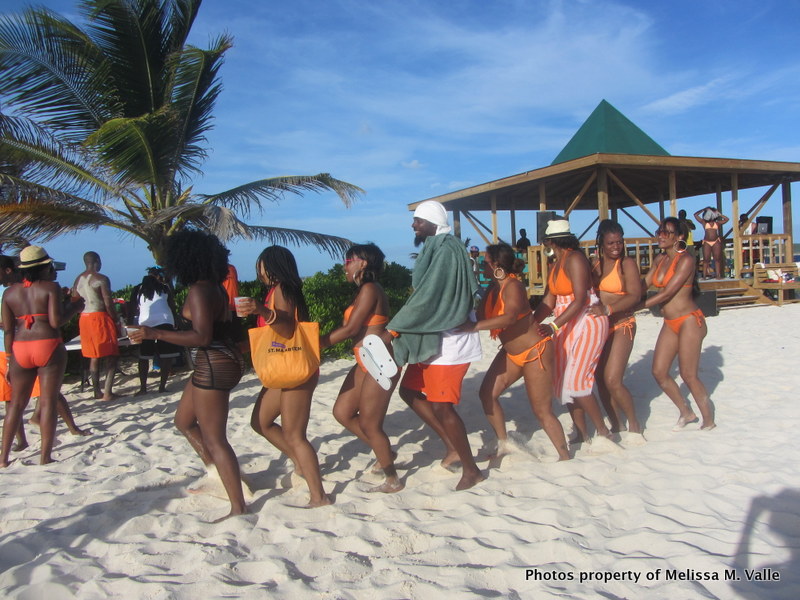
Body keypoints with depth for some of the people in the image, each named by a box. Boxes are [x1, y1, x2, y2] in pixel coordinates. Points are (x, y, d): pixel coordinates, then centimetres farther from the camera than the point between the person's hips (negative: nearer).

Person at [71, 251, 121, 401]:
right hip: (100, 317, -7)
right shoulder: (101, 279, -10)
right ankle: (107, 392, -8)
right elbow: (108, 304, -13)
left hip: (84, 318, 7)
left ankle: (97, 391, 17)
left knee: (94, 357, 14)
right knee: (111, 356, -2)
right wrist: (116, 321, -5)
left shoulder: (78, 280, 11)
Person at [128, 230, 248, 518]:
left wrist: (154, 333, -23)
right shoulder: (215, 288, 9)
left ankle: (238, 508, 6)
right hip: (225, 358, 10)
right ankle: (216, 474, 31)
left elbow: (202, 336, -25)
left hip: (214, 364, -10)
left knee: (214, 439, -2)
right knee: (184, 421, 24)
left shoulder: (198, 291, -18)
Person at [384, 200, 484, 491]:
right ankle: (452, 446, 25)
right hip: (433, 336, 10)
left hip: (449, 339, -10)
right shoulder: (433, 249, 13)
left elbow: (427, 297, -24)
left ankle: (471, 470, 12)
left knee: (441, 406, -6)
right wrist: (400, 328, 10)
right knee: (409, 390, 14)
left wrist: (392, 329, -21)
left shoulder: (446, 251, -18)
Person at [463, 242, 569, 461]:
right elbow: (481, 315, -4)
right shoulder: (493, 287, 3)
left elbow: (509, 317, -41)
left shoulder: (513, 286, -24)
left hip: (535, 352, -9)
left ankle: (565, 457, 17)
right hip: (511, 352, 9)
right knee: (487, 394, 2)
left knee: (542, 411, -2)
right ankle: (503, 444, 19)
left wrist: (474, 326, -45)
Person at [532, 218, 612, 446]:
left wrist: (554, 326, -32)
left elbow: (580, 299, -24)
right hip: (566, 325, 9)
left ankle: (603, 432, 4)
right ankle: (582, 434, 18)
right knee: (563, 382, 7)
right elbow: (548, 301, 7)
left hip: (587, 322, -9)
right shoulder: (555, 265, 12)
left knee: (575, 382, -12)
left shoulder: (575, 259, -16)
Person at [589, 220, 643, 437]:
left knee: (612, 381, -12)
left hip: (621, 326, -6)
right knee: (600, 380, 7)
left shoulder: (627, 263, -7)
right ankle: (616, 426, 23)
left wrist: (608, 309, -30)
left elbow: (635, 296, -18)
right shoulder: (594, 264, 10)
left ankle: (634, 425, 11)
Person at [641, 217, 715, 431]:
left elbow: (666, 293, -21)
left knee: (688, 375, -3)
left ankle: (709, 421, 15)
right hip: (670, 323, 8)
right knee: (659, 372, 6)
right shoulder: (660, 259, 9)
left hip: (689, 321, -8)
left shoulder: (685, 260, -15)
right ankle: (686, 412, 25)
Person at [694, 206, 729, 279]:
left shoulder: (717, 223, 14)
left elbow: (726, 219, 15)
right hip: (707, 243, -1)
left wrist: (719, 214, 14)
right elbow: (696, 215, 7)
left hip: (716, 242, 2)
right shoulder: (704, 223, 10)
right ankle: (705, 275, -6)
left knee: (717, 259, -1)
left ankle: (718, 275, -1)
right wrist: (704, 209, 13)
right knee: (706, 259, -5)